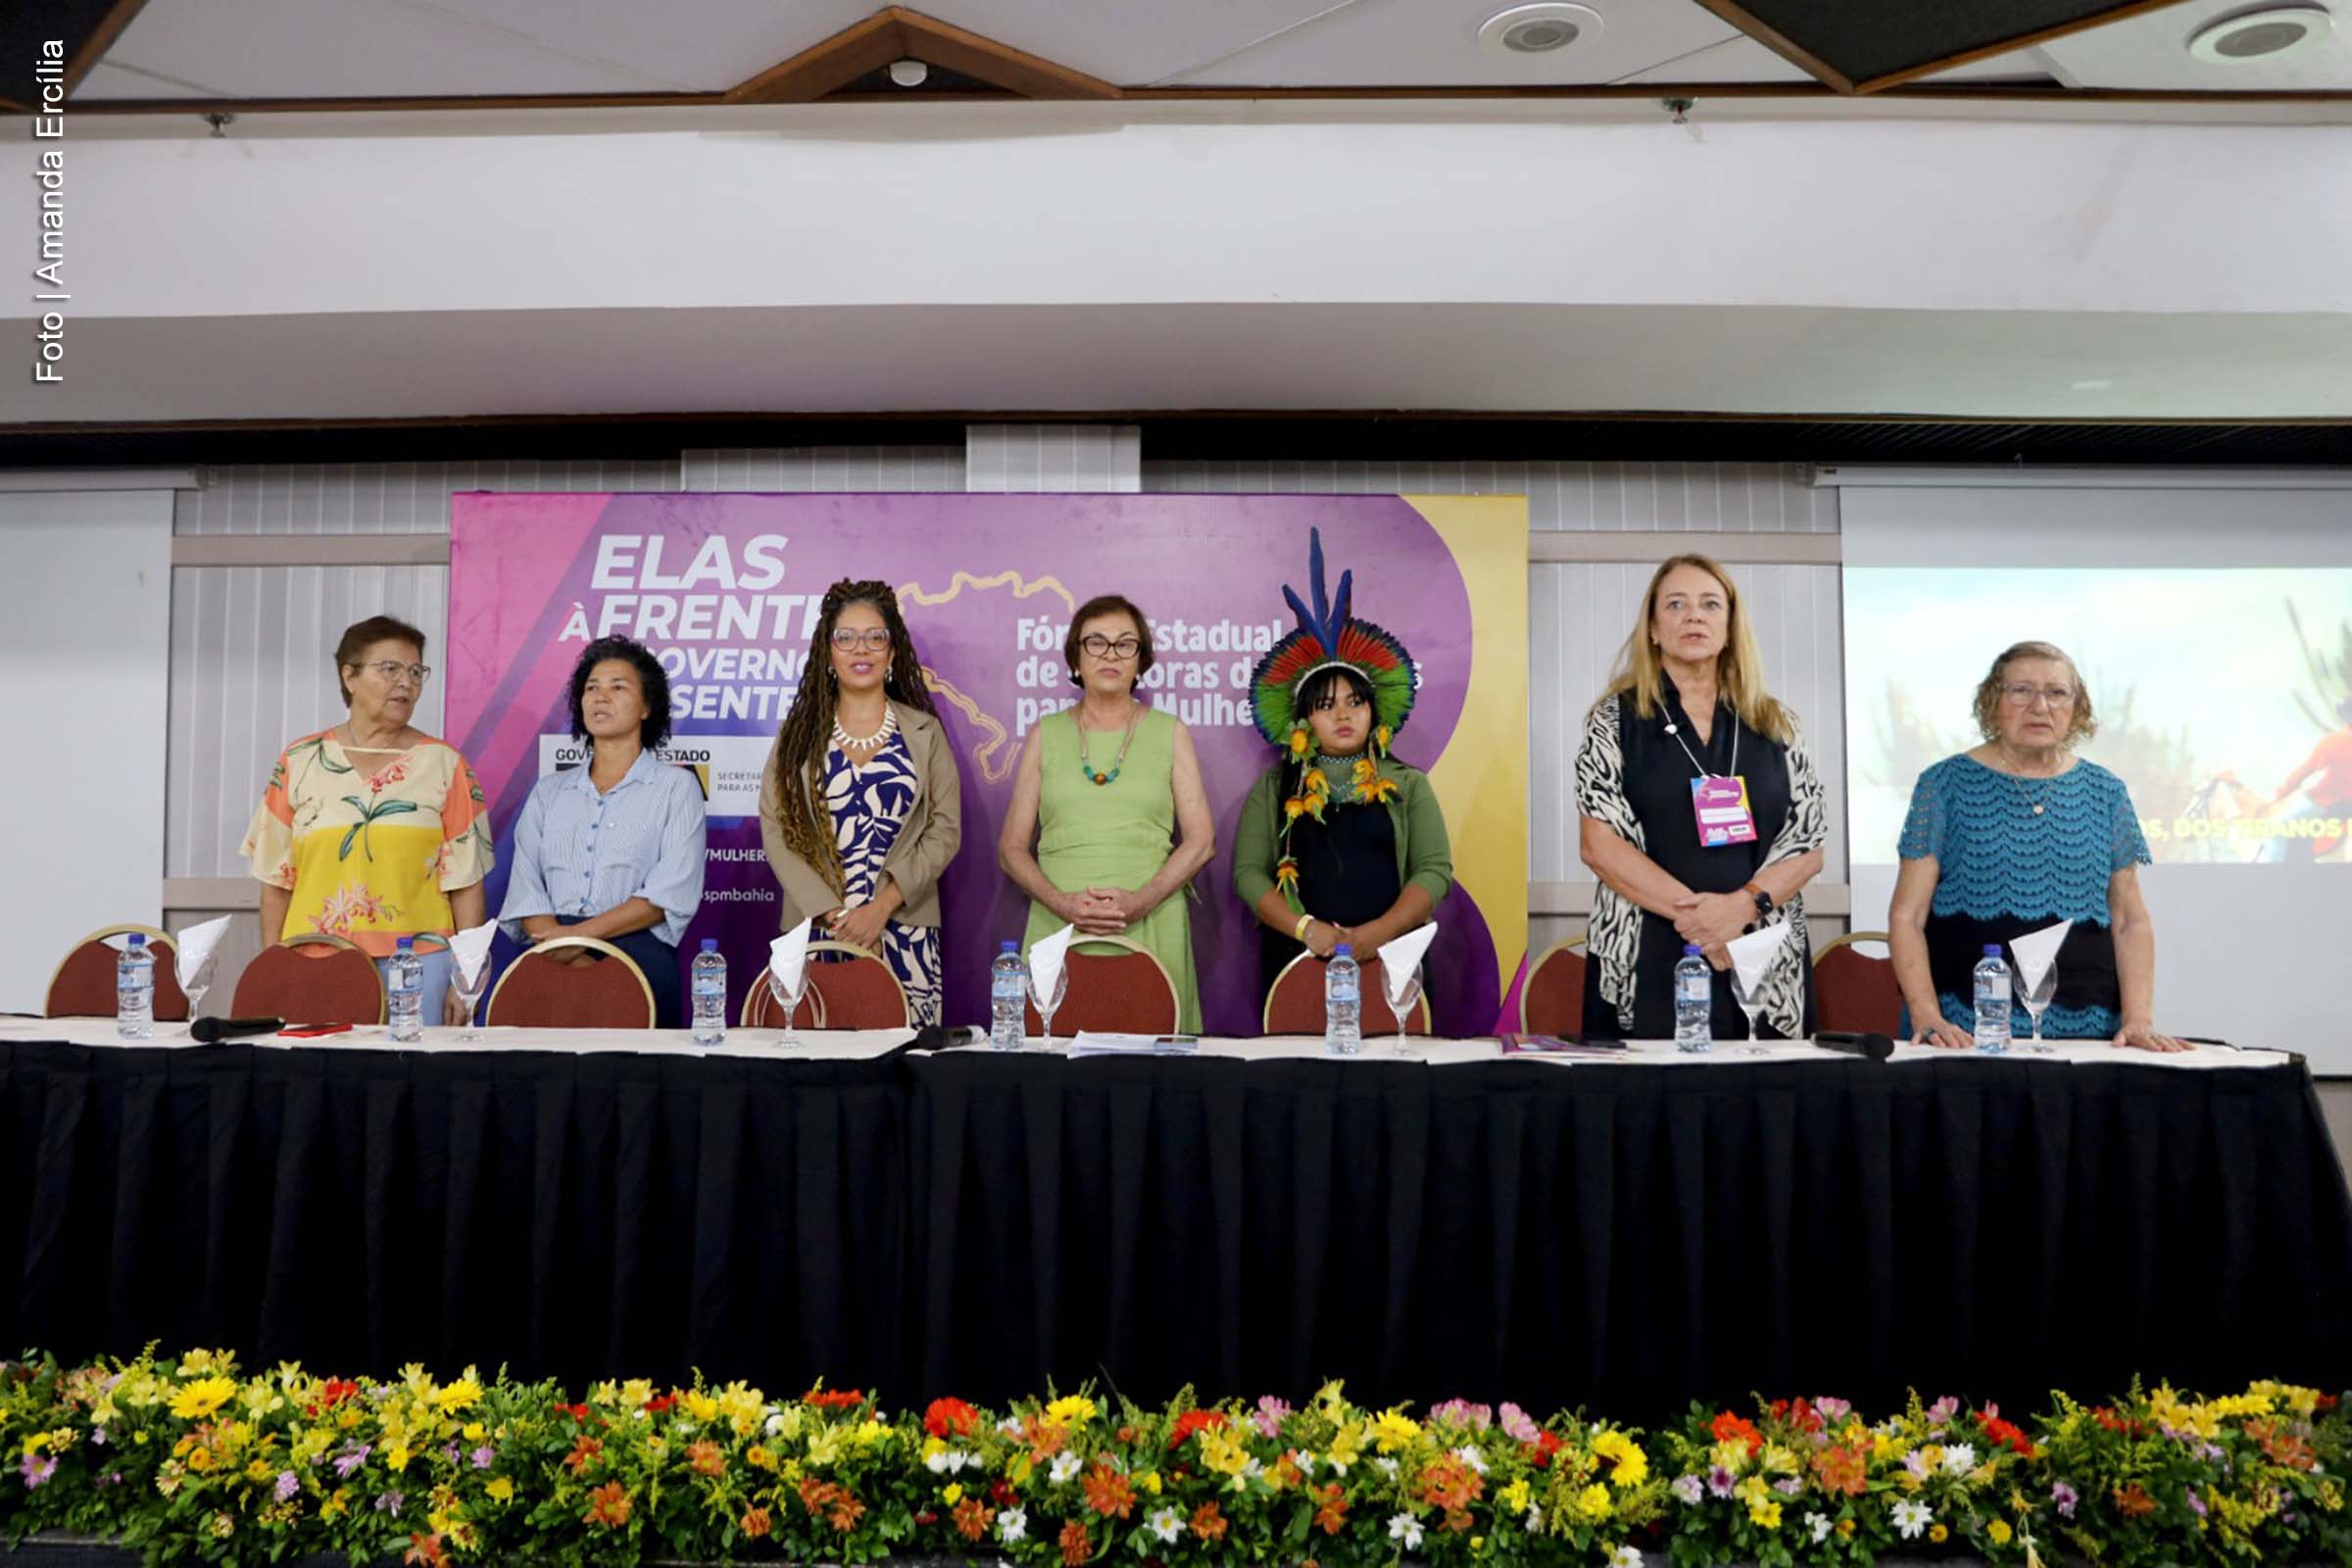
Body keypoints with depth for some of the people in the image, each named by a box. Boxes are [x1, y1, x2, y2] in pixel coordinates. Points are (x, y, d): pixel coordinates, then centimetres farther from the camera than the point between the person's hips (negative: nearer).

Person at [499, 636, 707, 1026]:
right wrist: (575, 960, -12)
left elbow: (672, 895, -5)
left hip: (637, 954, -2)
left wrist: (579, 934, -13)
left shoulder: (676, 786, 7)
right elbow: (525, 889, 6)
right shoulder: (548, 792, 18)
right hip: (551, 960, 2)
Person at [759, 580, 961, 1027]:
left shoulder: (925, 732, 9)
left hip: (905, 933, 0)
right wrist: (834, 915, -9)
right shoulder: (799, 732, 9)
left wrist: (881, 907, -10)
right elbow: (775, 831, 2)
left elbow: (945, 830, 2)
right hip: (816, 930, 0)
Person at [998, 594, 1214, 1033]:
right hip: (1058, 930, 1)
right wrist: (1062, 904, -10)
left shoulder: (1169, 732, 9)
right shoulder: (1046, 734, 10)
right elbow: (1011, 848, 8)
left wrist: (1141, 902, -11)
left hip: (1152, 929, 0)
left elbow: (1201, 841, 4)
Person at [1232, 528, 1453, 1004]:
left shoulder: (1408, 784, 9)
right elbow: (1248, 872, 1)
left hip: (1389, 959, 0)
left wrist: (1377, 932, -16)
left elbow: (1435, 869, 0)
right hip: (1299, 961, 0)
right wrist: (1306, 928, -15)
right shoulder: (1274, 788, 9)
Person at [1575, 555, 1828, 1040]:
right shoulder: (1615, 720, 4)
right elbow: (1599, 843, -5)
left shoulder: (1776, 725, 11)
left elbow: (1809, 846, 5)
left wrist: (1741, 905, -13)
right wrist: (1694, 911, -15)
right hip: (1646, 967, -2)